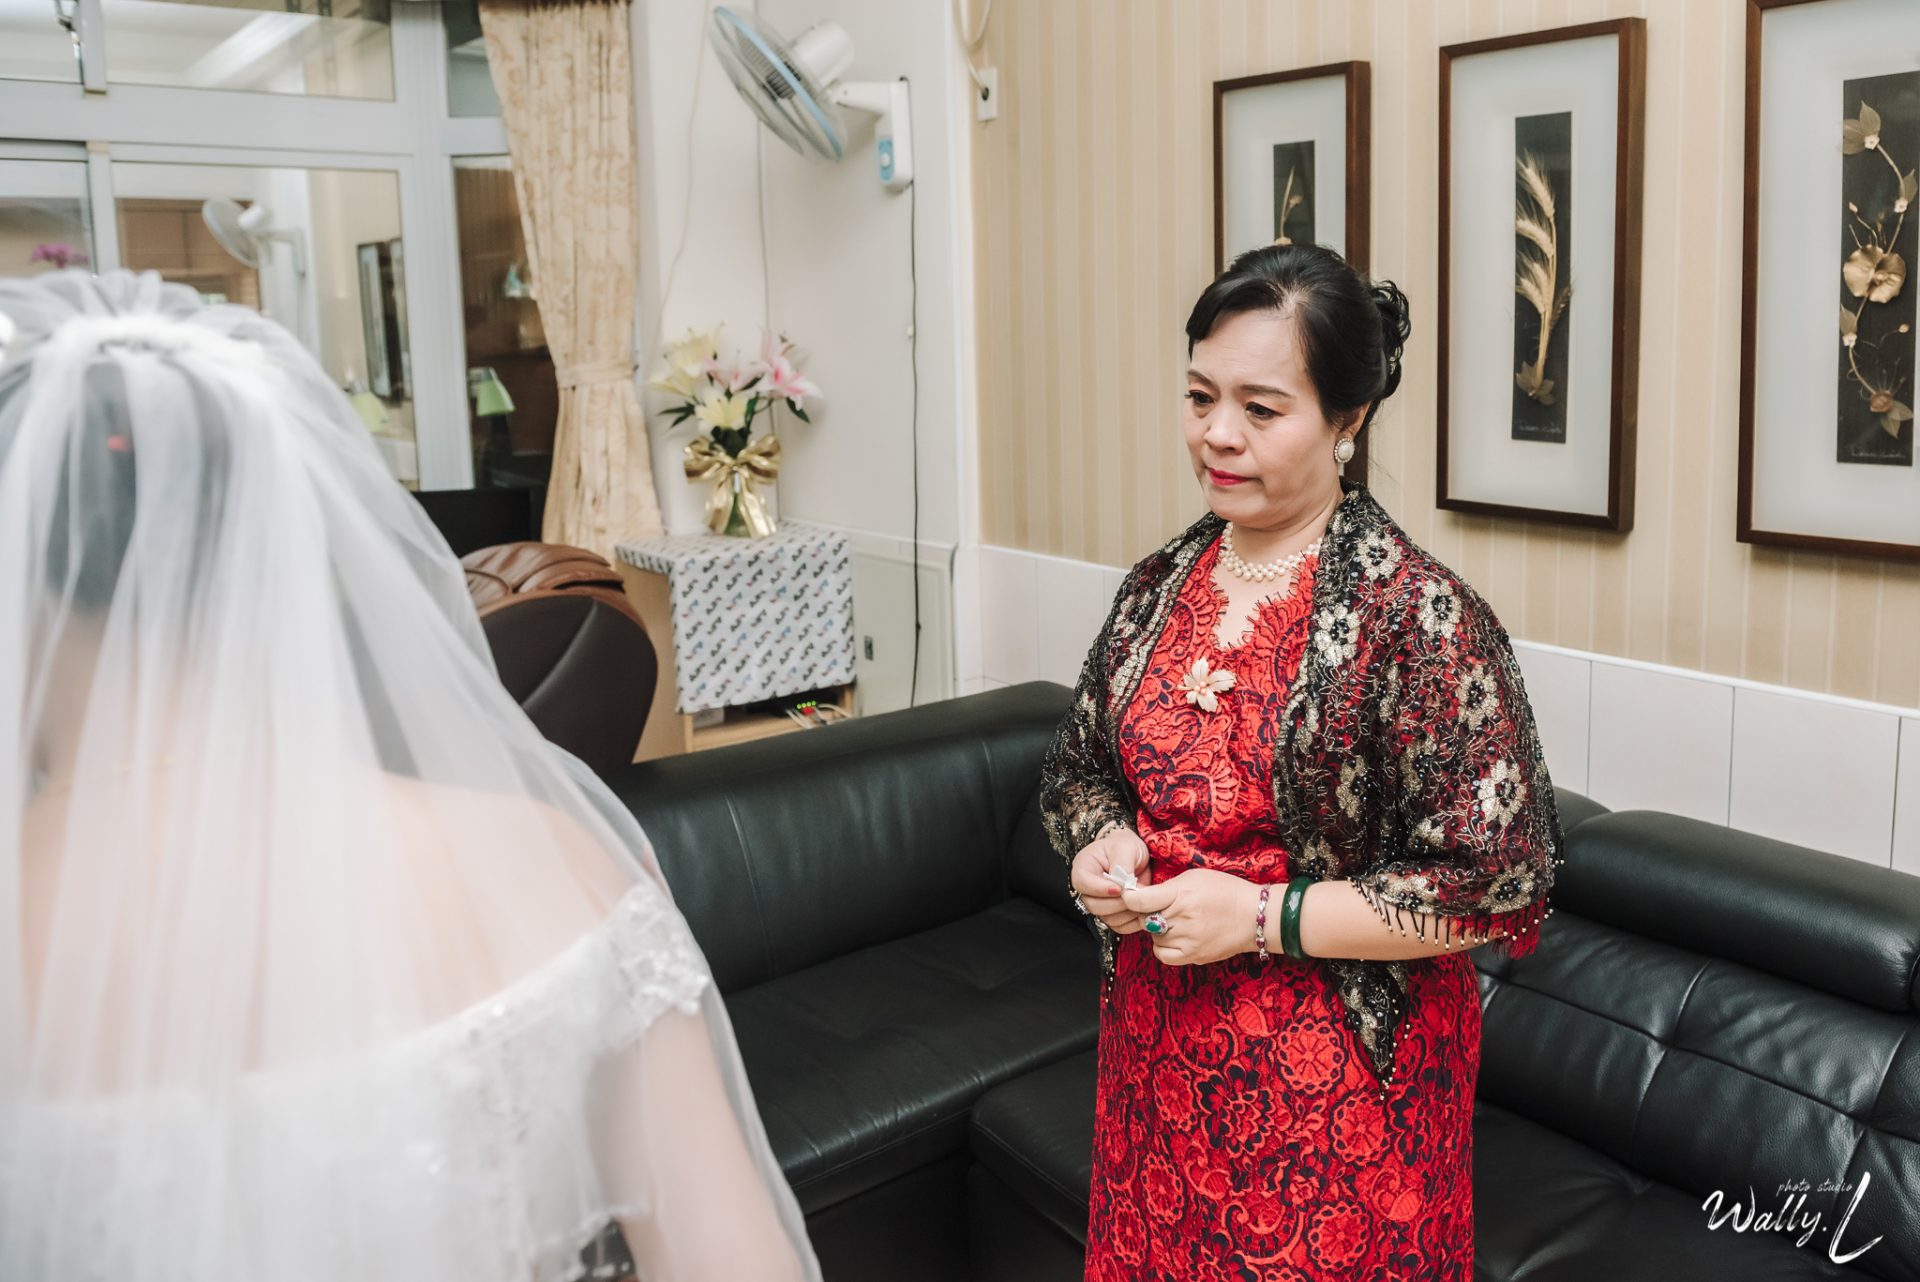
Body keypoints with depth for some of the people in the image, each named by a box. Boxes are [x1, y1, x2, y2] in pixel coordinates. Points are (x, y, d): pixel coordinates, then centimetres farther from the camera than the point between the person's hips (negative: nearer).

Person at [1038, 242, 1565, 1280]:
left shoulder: (1421, 617, -18)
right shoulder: (1159, 585, 2)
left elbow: (1501, 887, -18)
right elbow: (1079, 766, 14)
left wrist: (1260, 917, -20)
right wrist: (1103, 844, -8)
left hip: (1337, 1084, -5)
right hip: (1154, 1051, 6)